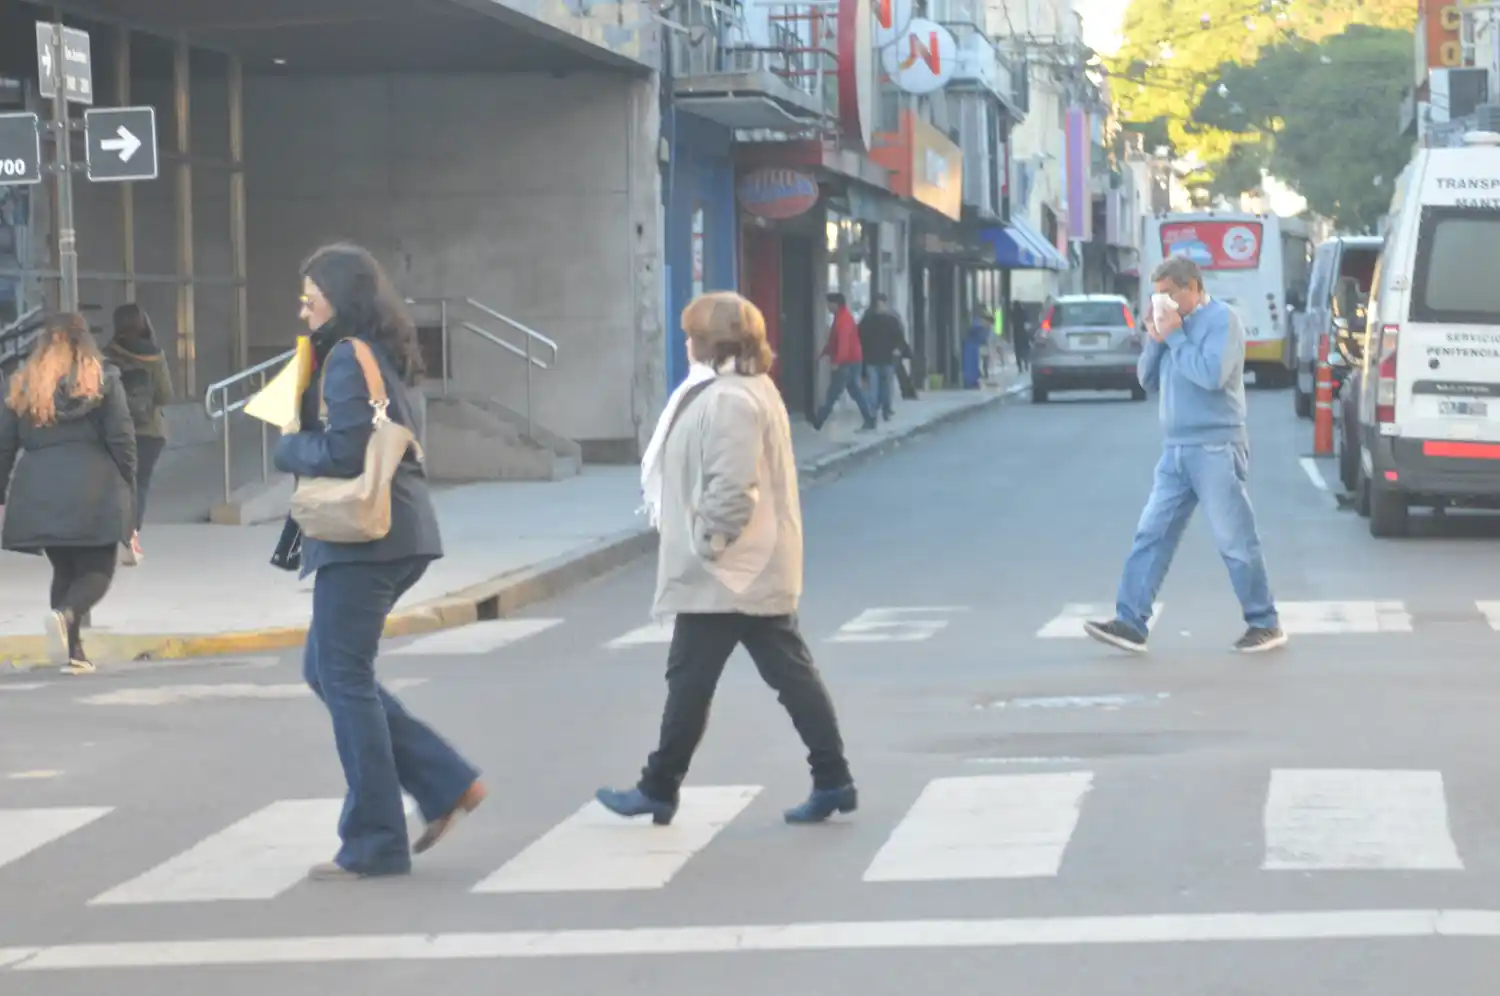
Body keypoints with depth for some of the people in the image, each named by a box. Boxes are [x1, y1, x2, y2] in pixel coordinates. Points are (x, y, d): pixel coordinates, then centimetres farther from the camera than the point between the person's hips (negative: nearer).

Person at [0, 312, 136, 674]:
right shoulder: (103, 379, 3)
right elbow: (122, 440, -1)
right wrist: (128, 495, 4)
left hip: (38, 493, 3)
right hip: (92, 491, -3)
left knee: (64, 569, 17)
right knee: (97, 571, 3)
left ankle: (73, 652, 9)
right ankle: (66, 615, -27)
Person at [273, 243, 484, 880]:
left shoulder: (348, 357, -13)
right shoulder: (380, 355, 17)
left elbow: (345, 452, -20)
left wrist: (289, 448, -3)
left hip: (363, 537, -10)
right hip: (399, 533, 10)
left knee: (344, 679, -3)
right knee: (326, 669, 16)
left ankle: (374, 845, 1)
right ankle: (446, 784, 11)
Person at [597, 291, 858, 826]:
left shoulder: (728, 400, -18)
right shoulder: (755, 390, 15)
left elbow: (731, 488, -25)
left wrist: (705, 542, -17)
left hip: (723, 575, -10)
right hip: (760, 571, 10)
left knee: (689, 681, 1)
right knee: (791, 671, 7)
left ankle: (659, 790, 10)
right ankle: (832, 781, 4)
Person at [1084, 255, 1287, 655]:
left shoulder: (1221, 319, -10)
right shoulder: (1173, 322, 13)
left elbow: (1211, 374, -23)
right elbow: (1148, 380, 14)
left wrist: (1174, 336, -16)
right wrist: (1155, 339, -1)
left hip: (1215, 449, -8)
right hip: (1176, 450, 8)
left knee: (1235, 541, -2)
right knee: (1152, 535, 3)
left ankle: (1265, 625, 8)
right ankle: (1131, 623, 2)